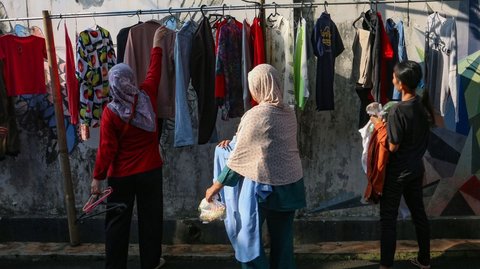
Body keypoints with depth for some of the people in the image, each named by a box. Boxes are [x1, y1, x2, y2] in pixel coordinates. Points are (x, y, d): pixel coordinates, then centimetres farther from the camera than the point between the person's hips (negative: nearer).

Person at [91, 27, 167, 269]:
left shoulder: (111, 112, -15)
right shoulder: (147, 97, -8)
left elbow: (107, 148, -14)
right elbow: (154, 71, 9)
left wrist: (97, 177, -4)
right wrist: (156, 44, 22)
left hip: (121, 175, -2)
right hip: (150, 171, 2)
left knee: (117, 221, 11)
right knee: (150, 218, 14)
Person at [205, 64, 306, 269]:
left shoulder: (256, 115, -16)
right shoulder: (289, 113, 5)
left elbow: (240, 156, -13)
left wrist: (217, 185, -4)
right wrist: (235, 141, 17)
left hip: (265, 186, -7)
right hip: (291, 184, 7)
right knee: (283, 238, 14)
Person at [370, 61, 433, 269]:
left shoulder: (397, 111, -24)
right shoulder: (423, 105, 0)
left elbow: (393, 147, -21)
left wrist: (380, 126, -8)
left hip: (397, 172, -8)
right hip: (416, 168, 8)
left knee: (388, 219, 2)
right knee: (419, 213, 19)